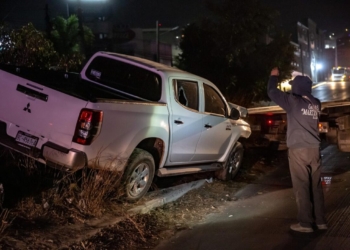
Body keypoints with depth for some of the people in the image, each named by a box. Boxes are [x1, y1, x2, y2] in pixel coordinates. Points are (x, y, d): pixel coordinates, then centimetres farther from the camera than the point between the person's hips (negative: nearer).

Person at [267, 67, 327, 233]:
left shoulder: (293, 101, -9)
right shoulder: (315, 103, 8)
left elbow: (272, 92, 1)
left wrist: (274, 76, 18)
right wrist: (301, 81, 34)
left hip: (298, 149, -6)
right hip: (314, 149, 6)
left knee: (301, 187, -2)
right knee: (316, 186, 11)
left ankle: (306, 223, 0)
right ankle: (320, 221, 16)